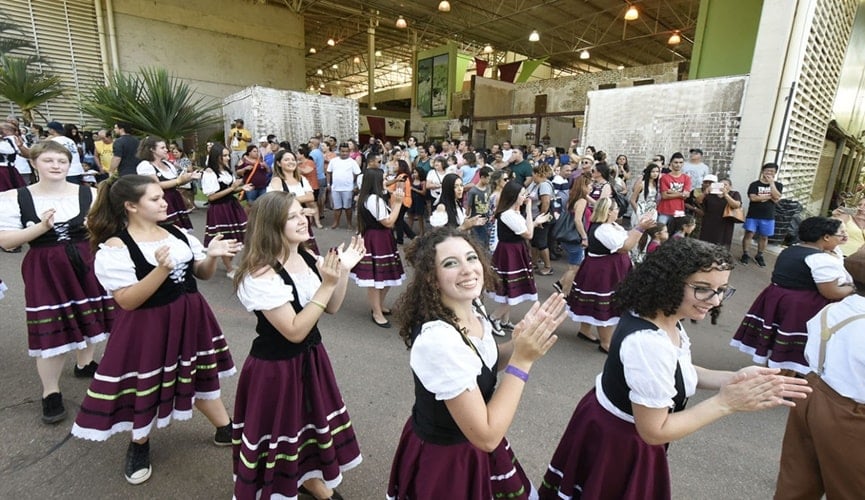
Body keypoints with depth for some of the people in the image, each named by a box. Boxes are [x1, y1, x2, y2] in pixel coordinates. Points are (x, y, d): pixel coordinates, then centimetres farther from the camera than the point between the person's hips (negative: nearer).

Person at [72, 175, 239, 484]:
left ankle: (225, 430, 36)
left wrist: (212, 255, -15)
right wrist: (162, 268, -33)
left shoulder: (177, 234, 1)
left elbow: (202, 274, 6)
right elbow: (127, 301, -21)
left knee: (199, 377, 20)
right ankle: (139, 445, 42)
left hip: (189, 317, 5)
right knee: (147, 389, 12)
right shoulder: (114, 247, -16)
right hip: (149, 326, -5)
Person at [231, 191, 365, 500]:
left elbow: (331, 308, 4)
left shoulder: (308, 259, -5)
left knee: (312, 419, 24)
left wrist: (343, 270, -11)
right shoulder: (260, 275, -26)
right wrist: (326, 283, -30)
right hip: (276, 367, -7)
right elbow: (294, 331, -27)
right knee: (280, 429, 14)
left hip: (310, 357, 7)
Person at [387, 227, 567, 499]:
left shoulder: (473, 307, -9)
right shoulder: (438, 339, -35)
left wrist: (519, 343, -11)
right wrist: (522, 360, -27)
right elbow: (486, 436, -28)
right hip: (445, 459, -7)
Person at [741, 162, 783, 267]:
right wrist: (769, 196, -10)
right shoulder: (755, 184, -2)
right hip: (753, 215, -2)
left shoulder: (778, 185, 5)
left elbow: (776, 198, -12)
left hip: (768, 217, 2)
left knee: (764, 237, 9)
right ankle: (745, 254, 7)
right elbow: (753, 198, -15)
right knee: (749, 234, -3)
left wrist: (771, 183, -11)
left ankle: (759, 256, 22)